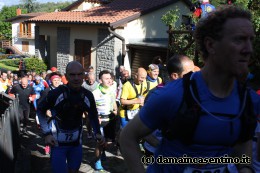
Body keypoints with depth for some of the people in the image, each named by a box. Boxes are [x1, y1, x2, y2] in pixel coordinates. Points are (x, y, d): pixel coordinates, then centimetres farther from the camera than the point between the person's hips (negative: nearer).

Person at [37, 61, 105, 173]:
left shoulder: (87, 95, -10)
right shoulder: (56, 93, -20)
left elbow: (93, 116, 8)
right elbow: (40, 109, -3)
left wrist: (97, 133, -7)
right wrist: (47, 133, -11)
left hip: (76, 142, 4)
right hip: (57, 143, -4)